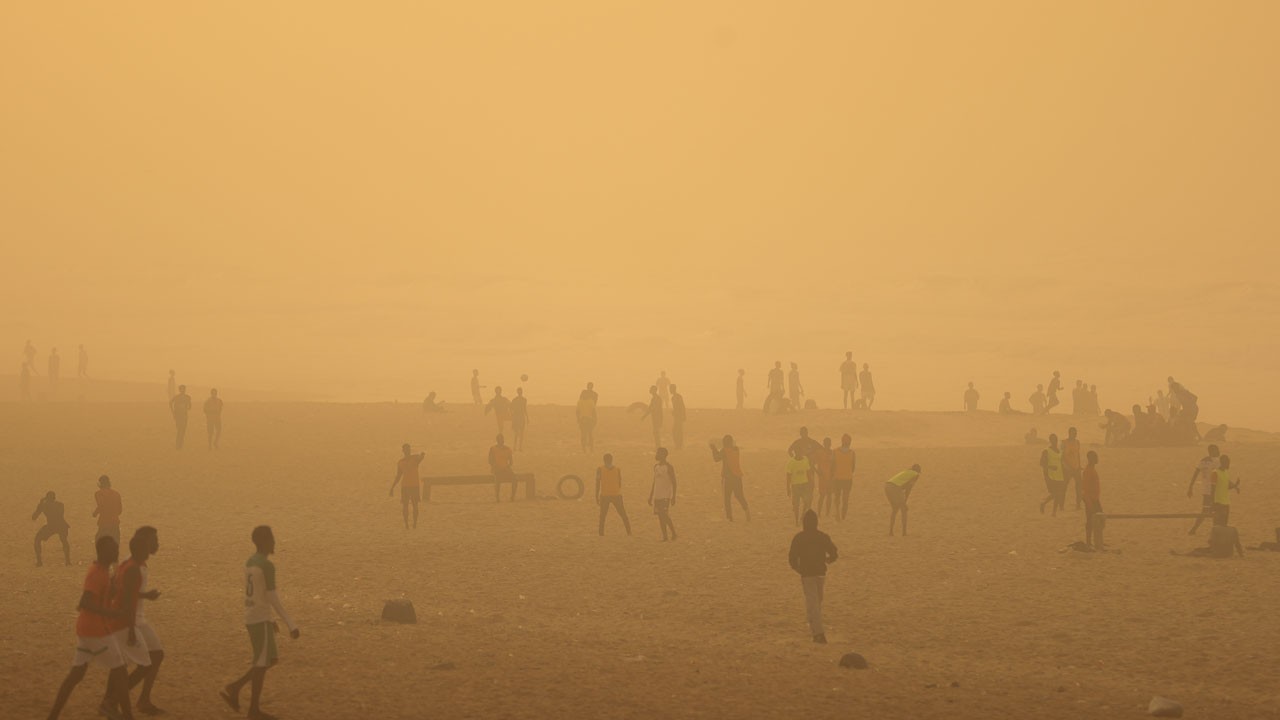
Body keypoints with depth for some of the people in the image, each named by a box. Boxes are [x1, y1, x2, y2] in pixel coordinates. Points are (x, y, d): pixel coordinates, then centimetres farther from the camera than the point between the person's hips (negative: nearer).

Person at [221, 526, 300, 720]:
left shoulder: (250, 562, 11)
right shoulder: (266, 566, -18)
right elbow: (273, 599, -20)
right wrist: (291, 625, -19)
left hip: (251, 618, 9)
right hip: (261, 620, -9)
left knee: (270, 660, 15)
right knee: (262, 662, -1)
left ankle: (234, 688, 12)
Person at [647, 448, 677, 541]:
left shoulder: (668, 467, -10)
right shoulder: (656, 466, 12)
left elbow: (674, 483, -10)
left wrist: (673, 497, -15)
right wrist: (651, 496, 18)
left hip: (666, 496, -7)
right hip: (657, 496, 7)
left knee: (664, 515, -14)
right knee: (660, 516, 4)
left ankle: (673, 532, 1)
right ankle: (664, 536, 8)